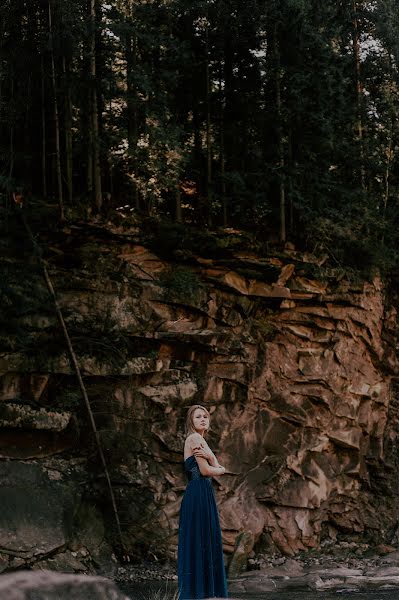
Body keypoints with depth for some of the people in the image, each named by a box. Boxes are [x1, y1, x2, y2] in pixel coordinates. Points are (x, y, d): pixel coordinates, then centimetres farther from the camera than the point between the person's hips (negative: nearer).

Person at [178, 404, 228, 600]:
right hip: (199, 494, -10)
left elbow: (218, 467, 10)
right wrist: (219, 469, 5)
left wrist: (210, 456, -11)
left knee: (205, 541, 10)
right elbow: (205, 470, -16)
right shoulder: (195, 438, -8)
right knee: (199, 540, -8)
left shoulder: (200, 440, 20)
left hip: (203, 494, 10)